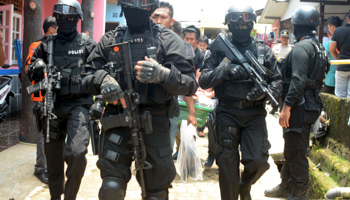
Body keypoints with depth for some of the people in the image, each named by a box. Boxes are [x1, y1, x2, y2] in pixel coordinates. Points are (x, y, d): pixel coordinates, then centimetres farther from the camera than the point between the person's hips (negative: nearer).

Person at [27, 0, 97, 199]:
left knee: (76, 153, -21)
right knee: (53, 157, 13)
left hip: (78, 105, -4)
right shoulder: (47, 45, 11)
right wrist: (39, 68, -8)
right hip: (53, 106, 4)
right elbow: (31, 70, 15)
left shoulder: (87, 44, 3)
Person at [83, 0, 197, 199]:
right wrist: (102, 79, -10)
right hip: (117, 122, 2)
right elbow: (89, 76, 13)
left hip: (154, 123, -1)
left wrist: (163, 74, -23)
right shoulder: (110, 39, 11)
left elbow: (190, 84, -3)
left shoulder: (169, 39, 2)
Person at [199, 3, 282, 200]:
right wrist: (225, 69, -19)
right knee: (228, 164, 2)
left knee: (258, 162, -6)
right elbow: (203, 81, -3)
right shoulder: (220, 50, 2)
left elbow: (277, 81, 7)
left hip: (255, 114, 1)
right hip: (227, 113, -1)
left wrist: (265, 91, -14)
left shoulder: (263, 50, 6)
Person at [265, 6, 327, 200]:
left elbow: (298, 80, -25)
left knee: (296, 153, -1)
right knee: (291, 149, 19)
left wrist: (287, 106, -24)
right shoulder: (318, 47, 15)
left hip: (300, 106, -10)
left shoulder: (301, 47, -16)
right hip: (312, 103, 10)